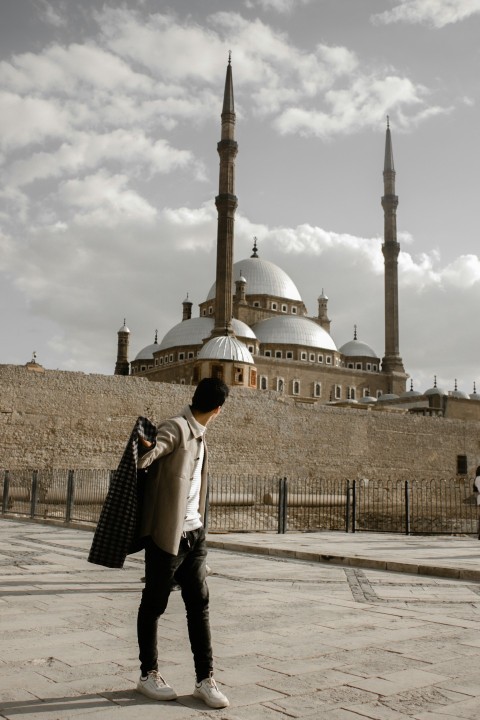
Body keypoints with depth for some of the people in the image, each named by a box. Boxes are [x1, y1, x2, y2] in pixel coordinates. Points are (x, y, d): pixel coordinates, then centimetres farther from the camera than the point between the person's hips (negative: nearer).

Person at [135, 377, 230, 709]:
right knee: (154, 606, 8)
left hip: (194, 534, 7)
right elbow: (145, 457, -27)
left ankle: (205, 679, 14)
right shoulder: (175, 428, -14)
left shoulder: (199, 434, 12)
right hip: (167, 535, -7)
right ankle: (149, 675, 23)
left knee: (199, 605, 7)